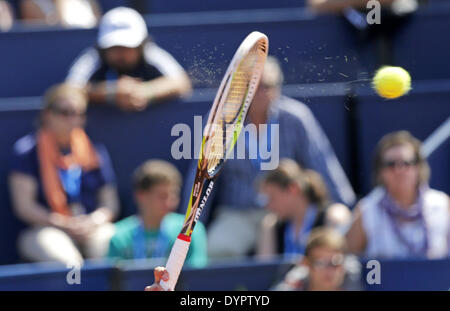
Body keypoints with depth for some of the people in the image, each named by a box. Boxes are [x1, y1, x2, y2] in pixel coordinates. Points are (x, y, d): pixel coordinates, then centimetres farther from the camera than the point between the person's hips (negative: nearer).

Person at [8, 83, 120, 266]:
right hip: (45, 229, -3)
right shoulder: (28, 150, 3)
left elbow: (110, 203, 15)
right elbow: (24, 206, -1)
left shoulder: (95, 150, 14)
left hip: (93, 229, 3)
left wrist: (94, 221, -9)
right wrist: (65, 224, -12)